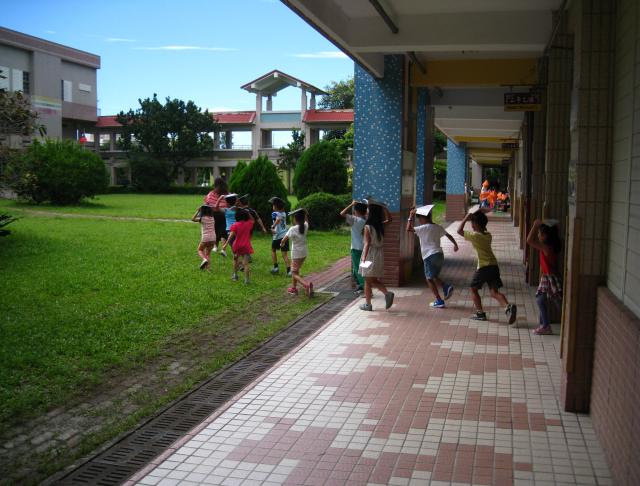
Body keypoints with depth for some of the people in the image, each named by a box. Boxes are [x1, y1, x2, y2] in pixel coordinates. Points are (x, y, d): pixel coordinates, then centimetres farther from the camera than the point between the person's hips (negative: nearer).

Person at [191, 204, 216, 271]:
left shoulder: (202, 218, -6)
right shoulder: (212, 218, 8)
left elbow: (192, 219, -1)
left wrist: (197, 211, -1)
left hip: (205, 238, -4)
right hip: (213, 238, 4)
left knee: (200, 250, 18)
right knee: (207, 253, 17)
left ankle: (204, 259, -10)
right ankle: (207, 266, 6)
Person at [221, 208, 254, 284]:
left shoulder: (235, 225, -5)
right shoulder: (249, 224, 2)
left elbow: (231, 235, -19)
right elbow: (252, 220, 26)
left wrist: (225, 244, -25)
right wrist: (247, 212, 20)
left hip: (237, 246, 0)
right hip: (246, 246, 0)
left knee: (235, 260, 24)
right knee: (245, 263, -3)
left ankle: (235, 275, 33)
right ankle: (246, 280, -9)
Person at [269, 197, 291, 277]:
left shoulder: (275, 213, -9)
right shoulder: (284, 213, 10)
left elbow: (278, 219, -30)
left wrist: (273, 227, -32)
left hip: (277, 236, -5)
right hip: (285, 235, 5)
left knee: (273, 250, 21)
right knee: (285, 254, 0)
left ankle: (276, 267, 19)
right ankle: (289, 270, -13)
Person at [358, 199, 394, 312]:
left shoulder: (368, 227, -13)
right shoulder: (381, 225, 3)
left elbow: (367, 244, -18)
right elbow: (389, 219, 24)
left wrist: (364, 258, -21)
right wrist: (382, 207, 16)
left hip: (370, 254, -6)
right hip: (380, 254, 6)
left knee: (368, 281, 5)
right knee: (374, 280, 18)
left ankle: (367, 304, 11)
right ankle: (387, 293, -1)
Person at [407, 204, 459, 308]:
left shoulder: (424, 228, -10)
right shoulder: (438, 227, 12)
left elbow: (408, 228, -17)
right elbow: (448, 235, 20)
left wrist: (411, 216, -6)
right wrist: (455, 244, 34)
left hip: (430, 256, -7)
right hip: (439, 254, 7)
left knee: (430, 279, 3)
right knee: (434, 277, 22)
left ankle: (439, 301, 1)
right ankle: (446, 287, -3)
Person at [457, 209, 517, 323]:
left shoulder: (474, 236, -8)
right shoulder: (488, 235, 12)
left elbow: (459, 231, 2)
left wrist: (466, 218, 6)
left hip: (483, 267, -6)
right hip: (494, 266, 6)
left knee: (474, 289, 14)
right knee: (494, 292, 4)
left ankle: (480, 313, 13)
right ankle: (508, 306, -21)